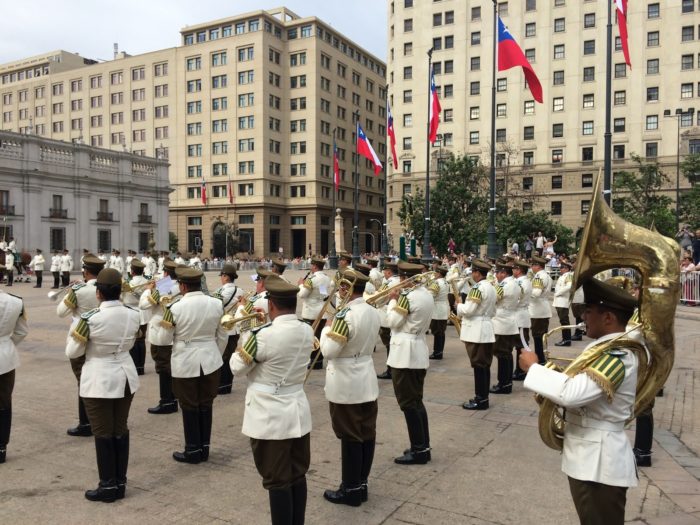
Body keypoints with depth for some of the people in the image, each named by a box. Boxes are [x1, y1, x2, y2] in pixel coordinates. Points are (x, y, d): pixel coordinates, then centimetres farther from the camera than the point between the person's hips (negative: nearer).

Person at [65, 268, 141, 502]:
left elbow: (72, 352, -7)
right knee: (121, 430, 15)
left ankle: (108, 486, 18)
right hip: (126, 376, 5)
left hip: (99, 380, -5)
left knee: (103, 433, 7)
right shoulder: (134, 314, -5)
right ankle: (120, 483, 25)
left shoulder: (89, 318, -20)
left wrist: (76, 327, 6)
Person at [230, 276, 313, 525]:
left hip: (271, 418, -6)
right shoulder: (307, 331, -3)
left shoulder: (264, 335, -23)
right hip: (299, 413, 7)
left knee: (277, 481, 6)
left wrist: (247, 334, 5)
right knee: (298, 476, 18)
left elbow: (237, 367, -8)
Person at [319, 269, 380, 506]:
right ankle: (361, 483, 27)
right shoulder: (373, 313, 3)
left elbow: (329, 351, -22)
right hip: (367, 381, 8)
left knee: (350, 437, 3)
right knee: (367, 434, 13)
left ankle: (351, 489, 15)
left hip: (346, 385, -8)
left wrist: (326, 329, -6)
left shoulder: (345, 315, -23)